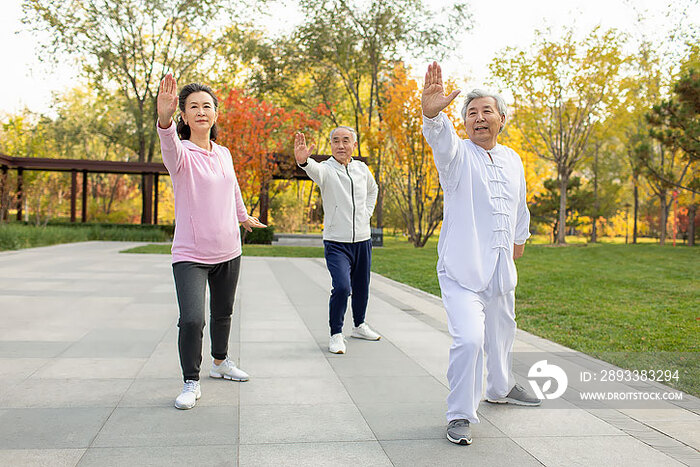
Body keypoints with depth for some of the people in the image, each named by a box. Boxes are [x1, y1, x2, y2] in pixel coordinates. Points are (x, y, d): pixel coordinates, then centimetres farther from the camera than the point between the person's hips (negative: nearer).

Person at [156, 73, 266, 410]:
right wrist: (164, 119, -59)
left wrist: (244, 217, 40)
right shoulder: (182, 153, -11)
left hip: (228, 252, 6)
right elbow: (170, 146, -38)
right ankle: (191, 382, 5)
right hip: (190, 255, -5)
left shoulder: (224, 154, 5)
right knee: (191, 319, -17)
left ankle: (220, 361, 44)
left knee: (223, 313, 19)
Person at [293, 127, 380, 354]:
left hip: (362, 240, 5)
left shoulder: (362, 169, 5)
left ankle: (360, 326, 38)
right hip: (336, 242, -5)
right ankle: (336, 335, -1)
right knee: (342, 286, -19)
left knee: (361, 287, 15)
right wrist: (303, 161, -58)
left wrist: (367, 213, 13)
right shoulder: (326, 169, -10)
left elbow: (372, 189, 27)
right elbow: (315, 170, -35)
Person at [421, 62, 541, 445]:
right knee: (468, 338, -19)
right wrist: (432, 113, -54)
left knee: (501, 334, 21)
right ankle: (459, 416, -2)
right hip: (462, 268, -6)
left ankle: (501, 388, 48)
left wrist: (519, 238, 38)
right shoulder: (457, 155, -8)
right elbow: (441, 140, -33)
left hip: (501, 269, 6)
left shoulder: (512, 159, 11)